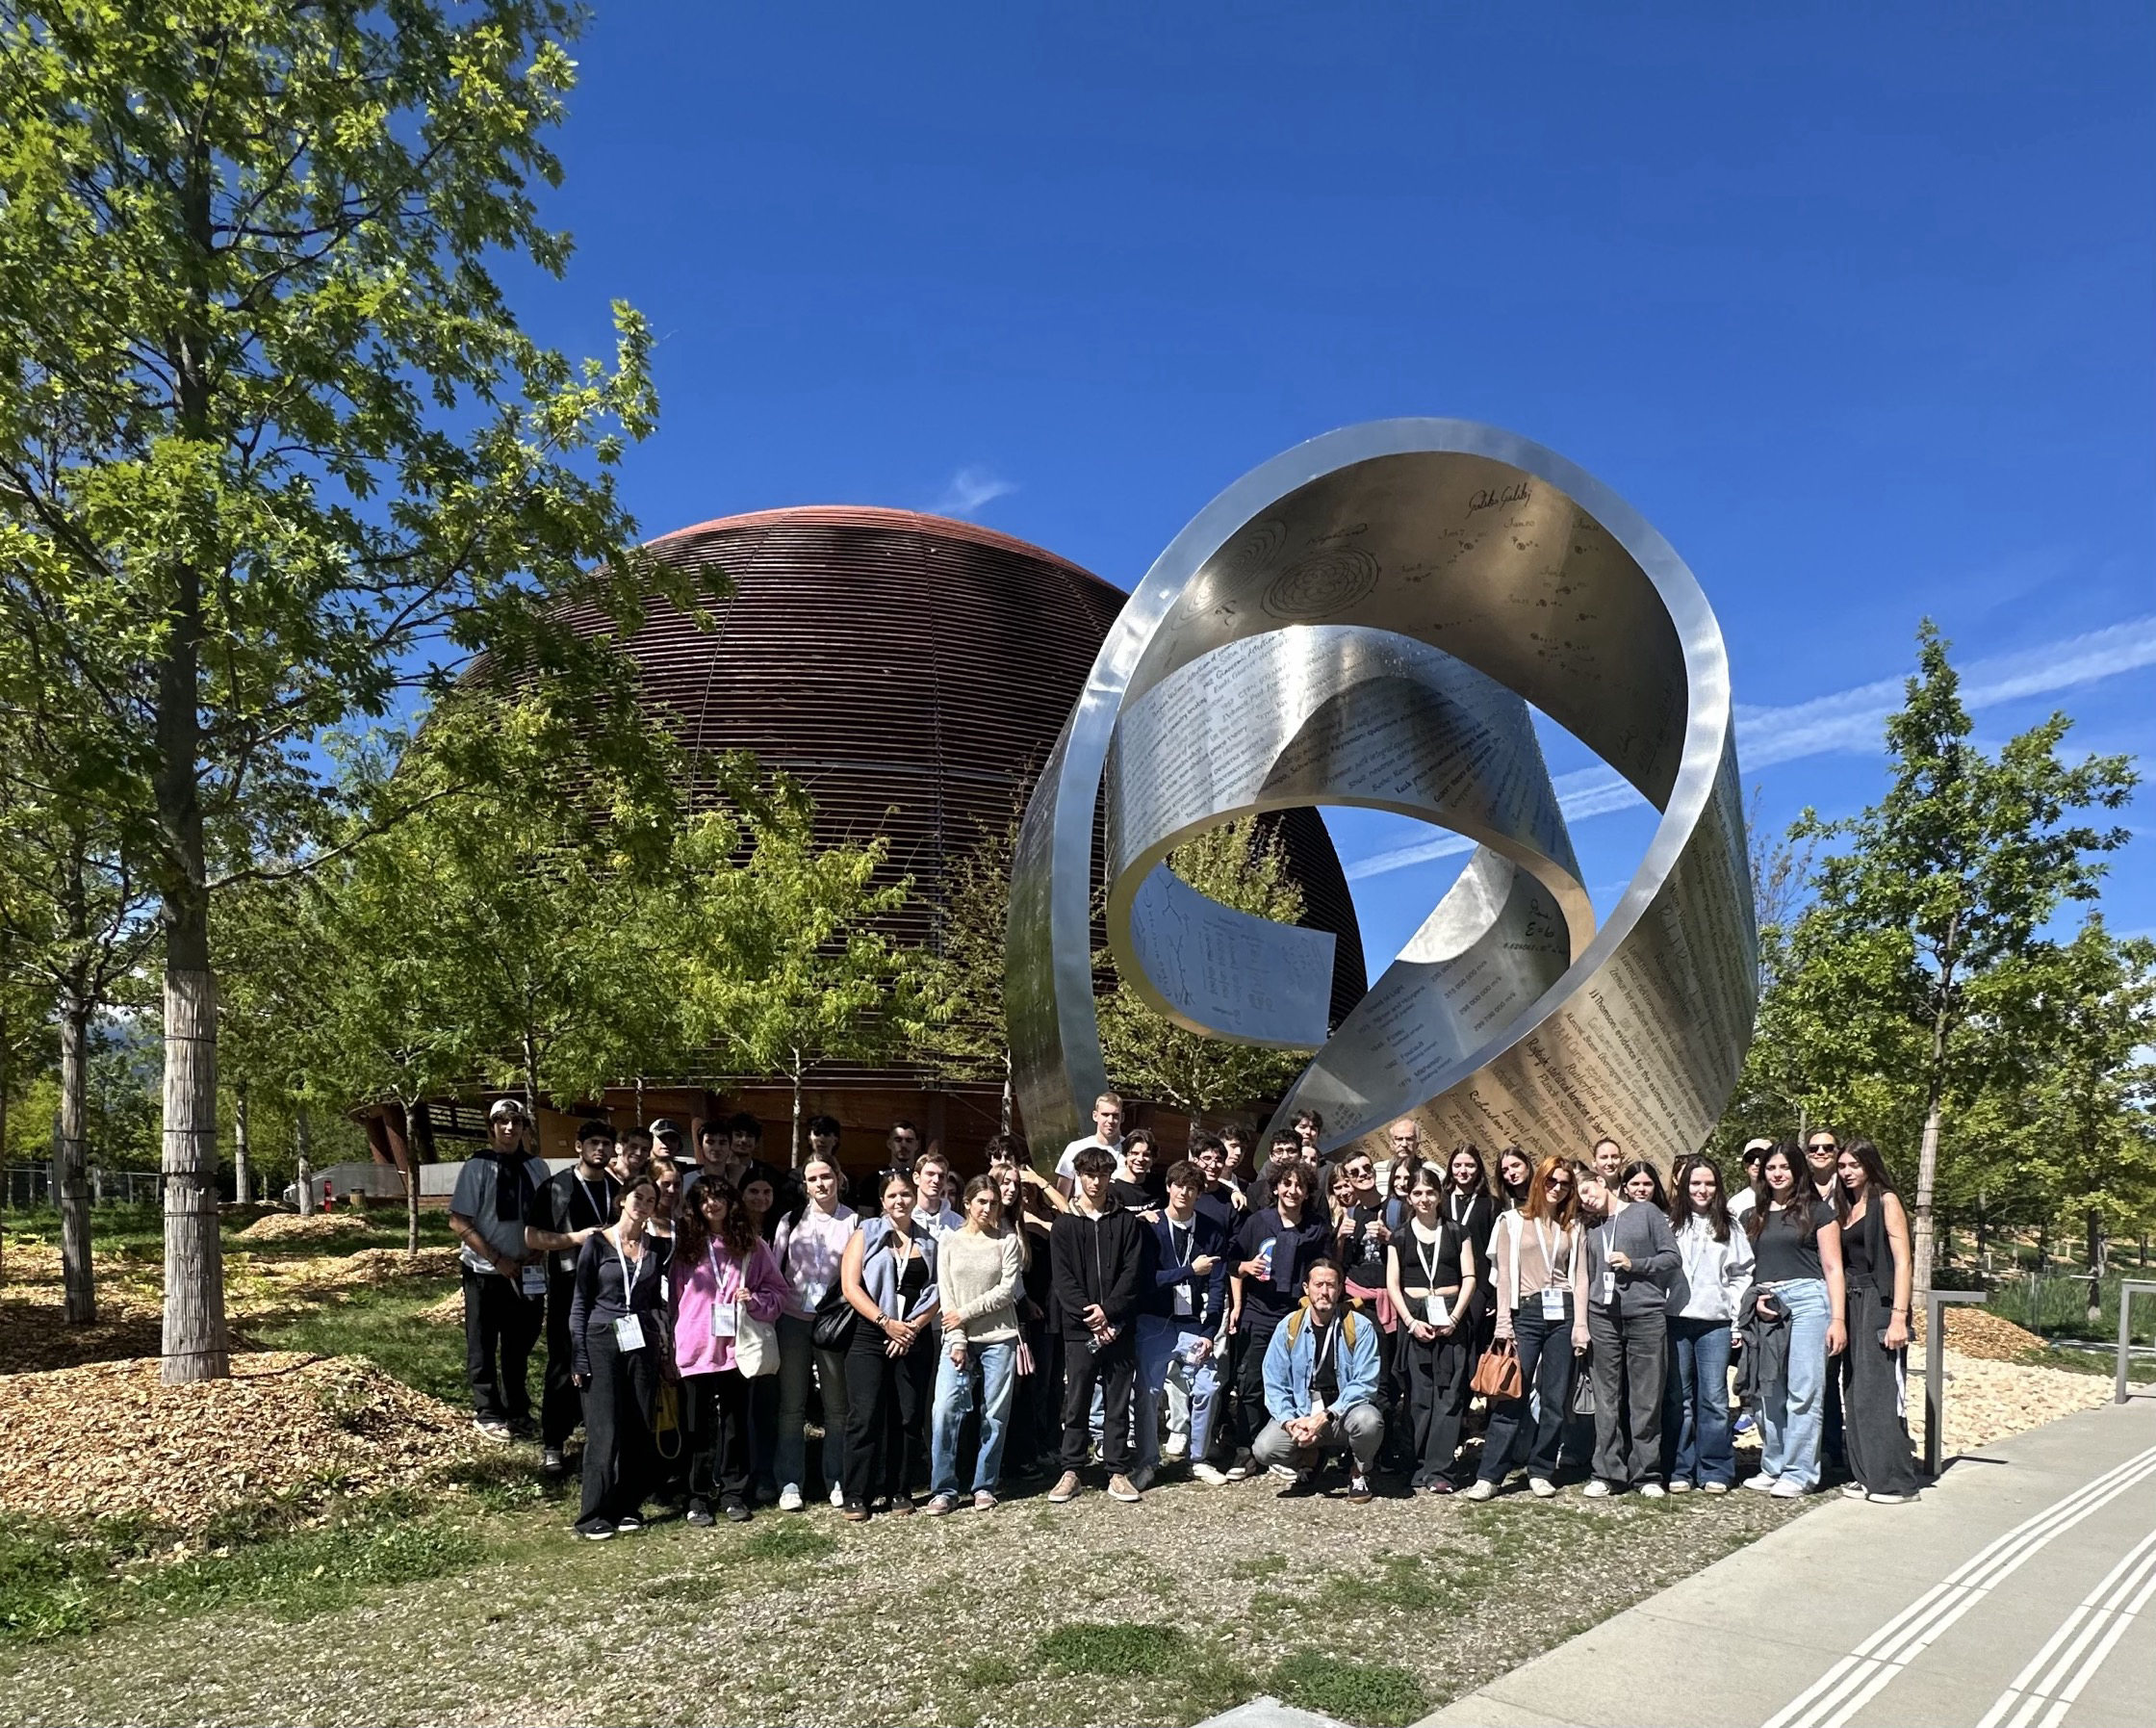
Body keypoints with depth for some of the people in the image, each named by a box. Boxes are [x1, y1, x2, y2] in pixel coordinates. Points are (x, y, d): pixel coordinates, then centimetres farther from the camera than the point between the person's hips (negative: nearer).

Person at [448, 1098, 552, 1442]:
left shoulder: (536, 1167, 0)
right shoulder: (477, 1167, -11)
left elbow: (546, 1219, 10)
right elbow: (459, 1223, -13)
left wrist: (538, 1250, -7)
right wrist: (497, 1259, -17)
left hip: (527, 1272, 4)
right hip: (485, 1272, -4)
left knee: (520, 1342, 16)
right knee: (483, 1346, 7)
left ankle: (517, 1410, 31)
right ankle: (488, 1414, 21)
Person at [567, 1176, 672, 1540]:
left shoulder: (659, 1248, 7)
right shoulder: (597, 1243, -1)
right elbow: (580, 1303, 0)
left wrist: (666, 1345, 4)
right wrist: (579, 1357, -5)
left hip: (643, 1345, 3)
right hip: (603, 1342, -3)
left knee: (639, 1431, 4)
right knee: (604, 1431, -5)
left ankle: (629, 1507, 16)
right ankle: (594, 1515, 3)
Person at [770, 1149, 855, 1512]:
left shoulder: (853, 1222, -1)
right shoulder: (791, 1220, 6)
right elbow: (774, 1270, 8)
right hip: (793, 1319, 1)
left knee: (837, 1405, 6)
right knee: (791, 1406, 5)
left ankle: (837, 1481, 16)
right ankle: (790, 1483, 13)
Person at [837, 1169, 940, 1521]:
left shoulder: (928, 1242, 11)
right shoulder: (865, 1235, 3)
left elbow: (935, 1293, 7)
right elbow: (850, 1286, -7)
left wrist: (914, 1327, -8)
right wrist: (886, 1322, -13)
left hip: (914, 1340, 3)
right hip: (869, 1338, -3)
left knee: (908, 1417, 4)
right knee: (865, 1416, -6)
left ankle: (899, 1491, 14)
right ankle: (856, 1496, 1)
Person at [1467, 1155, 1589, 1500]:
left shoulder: (1573, 1226, 13)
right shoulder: (1513, 1221, 5)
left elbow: (1580, 1278, 9)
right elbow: (1504, 1275, 2)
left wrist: (1580, 1325, 0)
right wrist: (1504, 1324, -5)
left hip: (1563, 1315, 3)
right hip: (1526, 1313, -2)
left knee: (1555, 1400, 4)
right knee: (1511, 1396, -7)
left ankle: (1541, 1472, 15)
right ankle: (1489, 1475, -4)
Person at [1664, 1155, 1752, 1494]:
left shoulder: (1728, 1228, 10)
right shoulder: (1669, 1224, 6)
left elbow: (1742, 1275, 9)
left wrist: (1739, 1321, 2)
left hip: (1715, 1322, 0)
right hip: (1676, 1320, 0)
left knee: (1713, 1398, -1)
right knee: (1678, 1398, 4)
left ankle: (1715, 1471, 9)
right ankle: (1680, 1469, 12)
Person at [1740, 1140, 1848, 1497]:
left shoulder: (1817, 1211, 6)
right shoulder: (1753, 1217, 18)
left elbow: (1832, 1268, 1)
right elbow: (1745, 1268, 21)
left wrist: (1837, 1319, -6)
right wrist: (1754, 1297, 1)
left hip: (1807, 1299, -4)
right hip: (1766, 1309, 4)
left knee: (1803, 1390, -6)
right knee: (1768, 1392, 5)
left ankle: (1799, 1473, 0)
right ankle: (1772, 1468, 14)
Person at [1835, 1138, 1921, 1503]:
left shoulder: (1886, 1201, -3)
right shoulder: (1846, 1208, 17)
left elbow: (1903, 1261, -10)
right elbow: (1840, 1263, 12)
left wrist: (1899, 1316, -18)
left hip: (1880, 1303, -7)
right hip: (1851, 1305, 7)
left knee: (1879, 1390, -8)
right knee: (1855, 1391, 7)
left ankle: (1895, 1481, -3)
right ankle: (1865, 1476, 13)